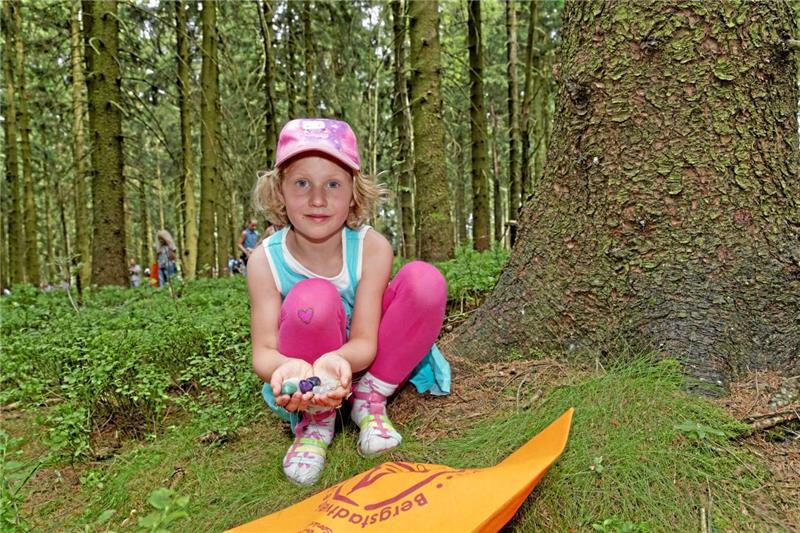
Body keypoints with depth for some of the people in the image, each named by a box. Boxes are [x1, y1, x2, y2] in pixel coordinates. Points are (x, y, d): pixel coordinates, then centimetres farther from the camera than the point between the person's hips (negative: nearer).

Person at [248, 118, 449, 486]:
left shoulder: (372, 247, -20)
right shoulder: (265, 259, -19)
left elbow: (363, 342, -23)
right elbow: (262, 353, -23)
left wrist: (337, 359, -49)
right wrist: (290, 367, -48)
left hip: (357, 363, 1)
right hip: (303, 377, -1)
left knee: (425, 279, -23)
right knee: (313, 299, -35)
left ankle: (370, 401, -6)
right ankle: (315, 419, -8)